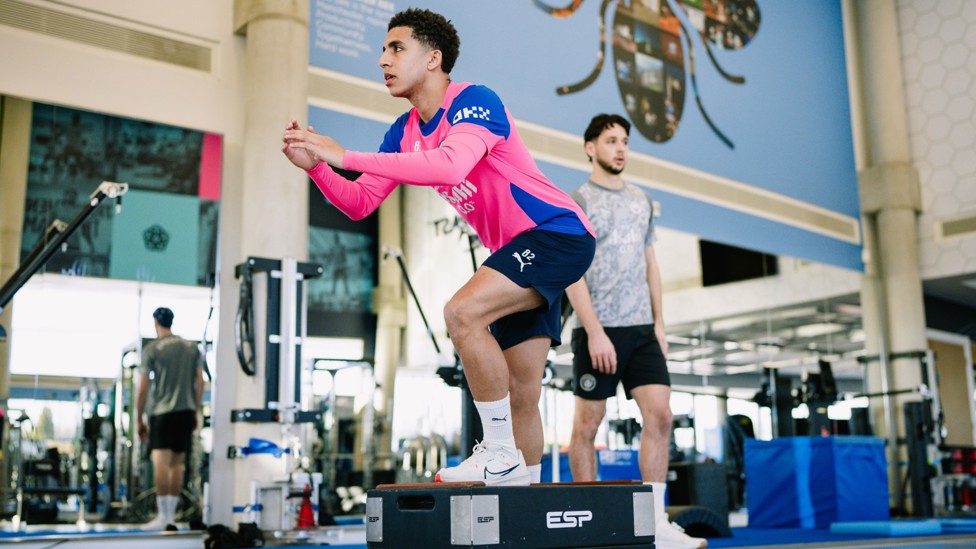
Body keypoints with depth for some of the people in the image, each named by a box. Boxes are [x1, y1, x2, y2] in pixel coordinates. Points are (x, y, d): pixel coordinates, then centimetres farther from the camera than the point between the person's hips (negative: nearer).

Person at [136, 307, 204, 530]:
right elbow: (200, 383, 9)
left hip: (162, 412, -5)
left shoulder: (152, 349, -1)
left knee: (160, 463, -8)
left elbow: (143, 389, -2)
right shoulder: (191, 347, 11)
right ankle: (171, 516, 13)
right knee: (177, 464, 10)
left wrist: (139, 419, 5)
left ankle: (163, 516, -13)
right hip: (186, 411, 5)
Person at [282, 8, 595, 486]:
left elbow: (451, 166, -37)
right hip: (521, 251, 9)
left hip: (558, 232, -8)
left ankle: (501, 454, -16)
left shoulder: (474, 101, -16)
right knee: (519, 395, 7)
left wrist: (345, 156, -33)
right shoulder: (404, 132, 8)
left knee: (462, 312, -27)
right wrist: (315, 166, -12)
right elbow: (359, 204, 7)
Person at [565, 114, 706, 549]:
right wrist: (595, 331, -17)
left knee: (659, 415, -6)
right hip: (597, 330, -5)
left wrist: (658, 322, 10)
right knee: (588, 423, 2)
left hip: (641, 329, 5)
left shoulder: (641, 200, 17)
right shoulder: (577, 201, -1)